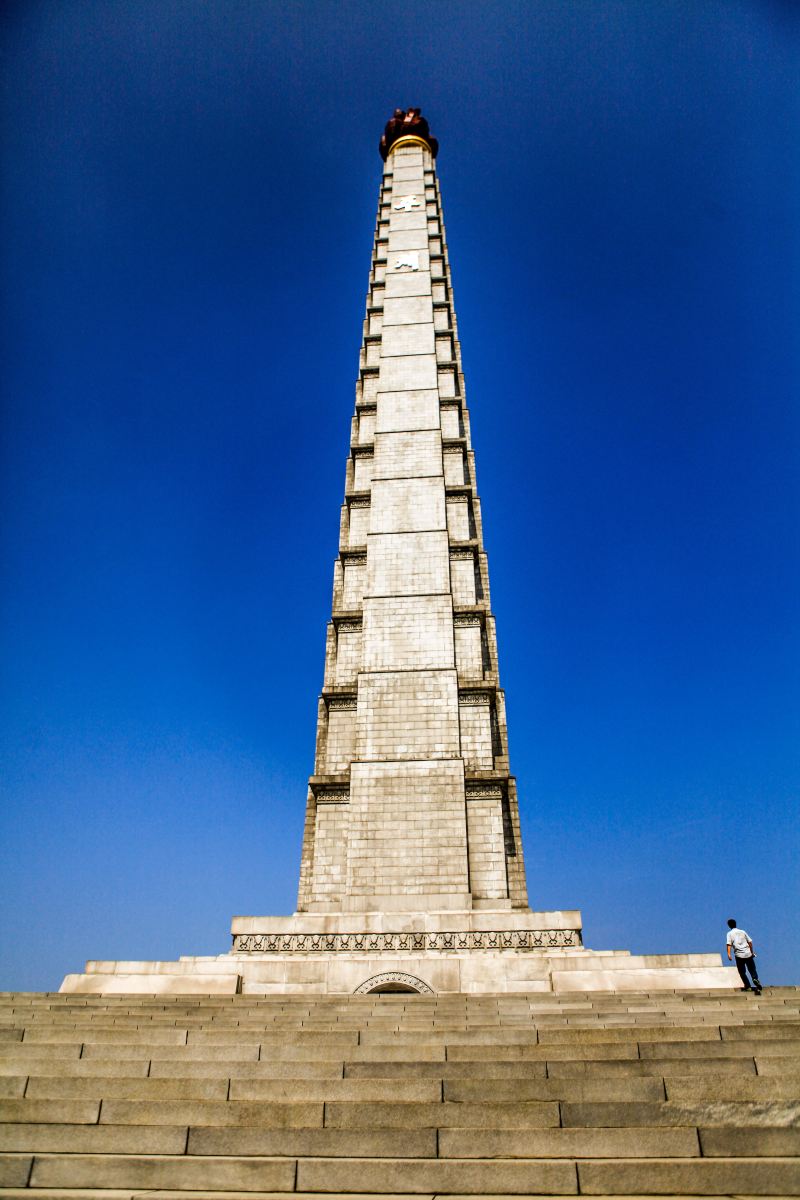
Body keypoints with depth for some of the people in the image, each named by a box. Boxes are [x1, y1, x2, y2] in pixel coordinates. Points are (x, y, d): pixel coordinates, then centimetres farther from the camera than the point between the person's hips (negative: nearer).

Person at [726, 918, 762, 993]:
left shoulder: (730, 933, 6)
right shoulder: (742, 932, 13)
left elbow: (729, 944, -8)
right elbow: (750, 942, 11)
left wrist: (729, 954, -13)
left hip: (739, 955, -2)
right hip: (748, 954, 2)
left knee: (742, 972, 12)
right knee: (752, 970, 7)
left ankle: (747, 986, 8)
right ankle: (755, 979, -20)